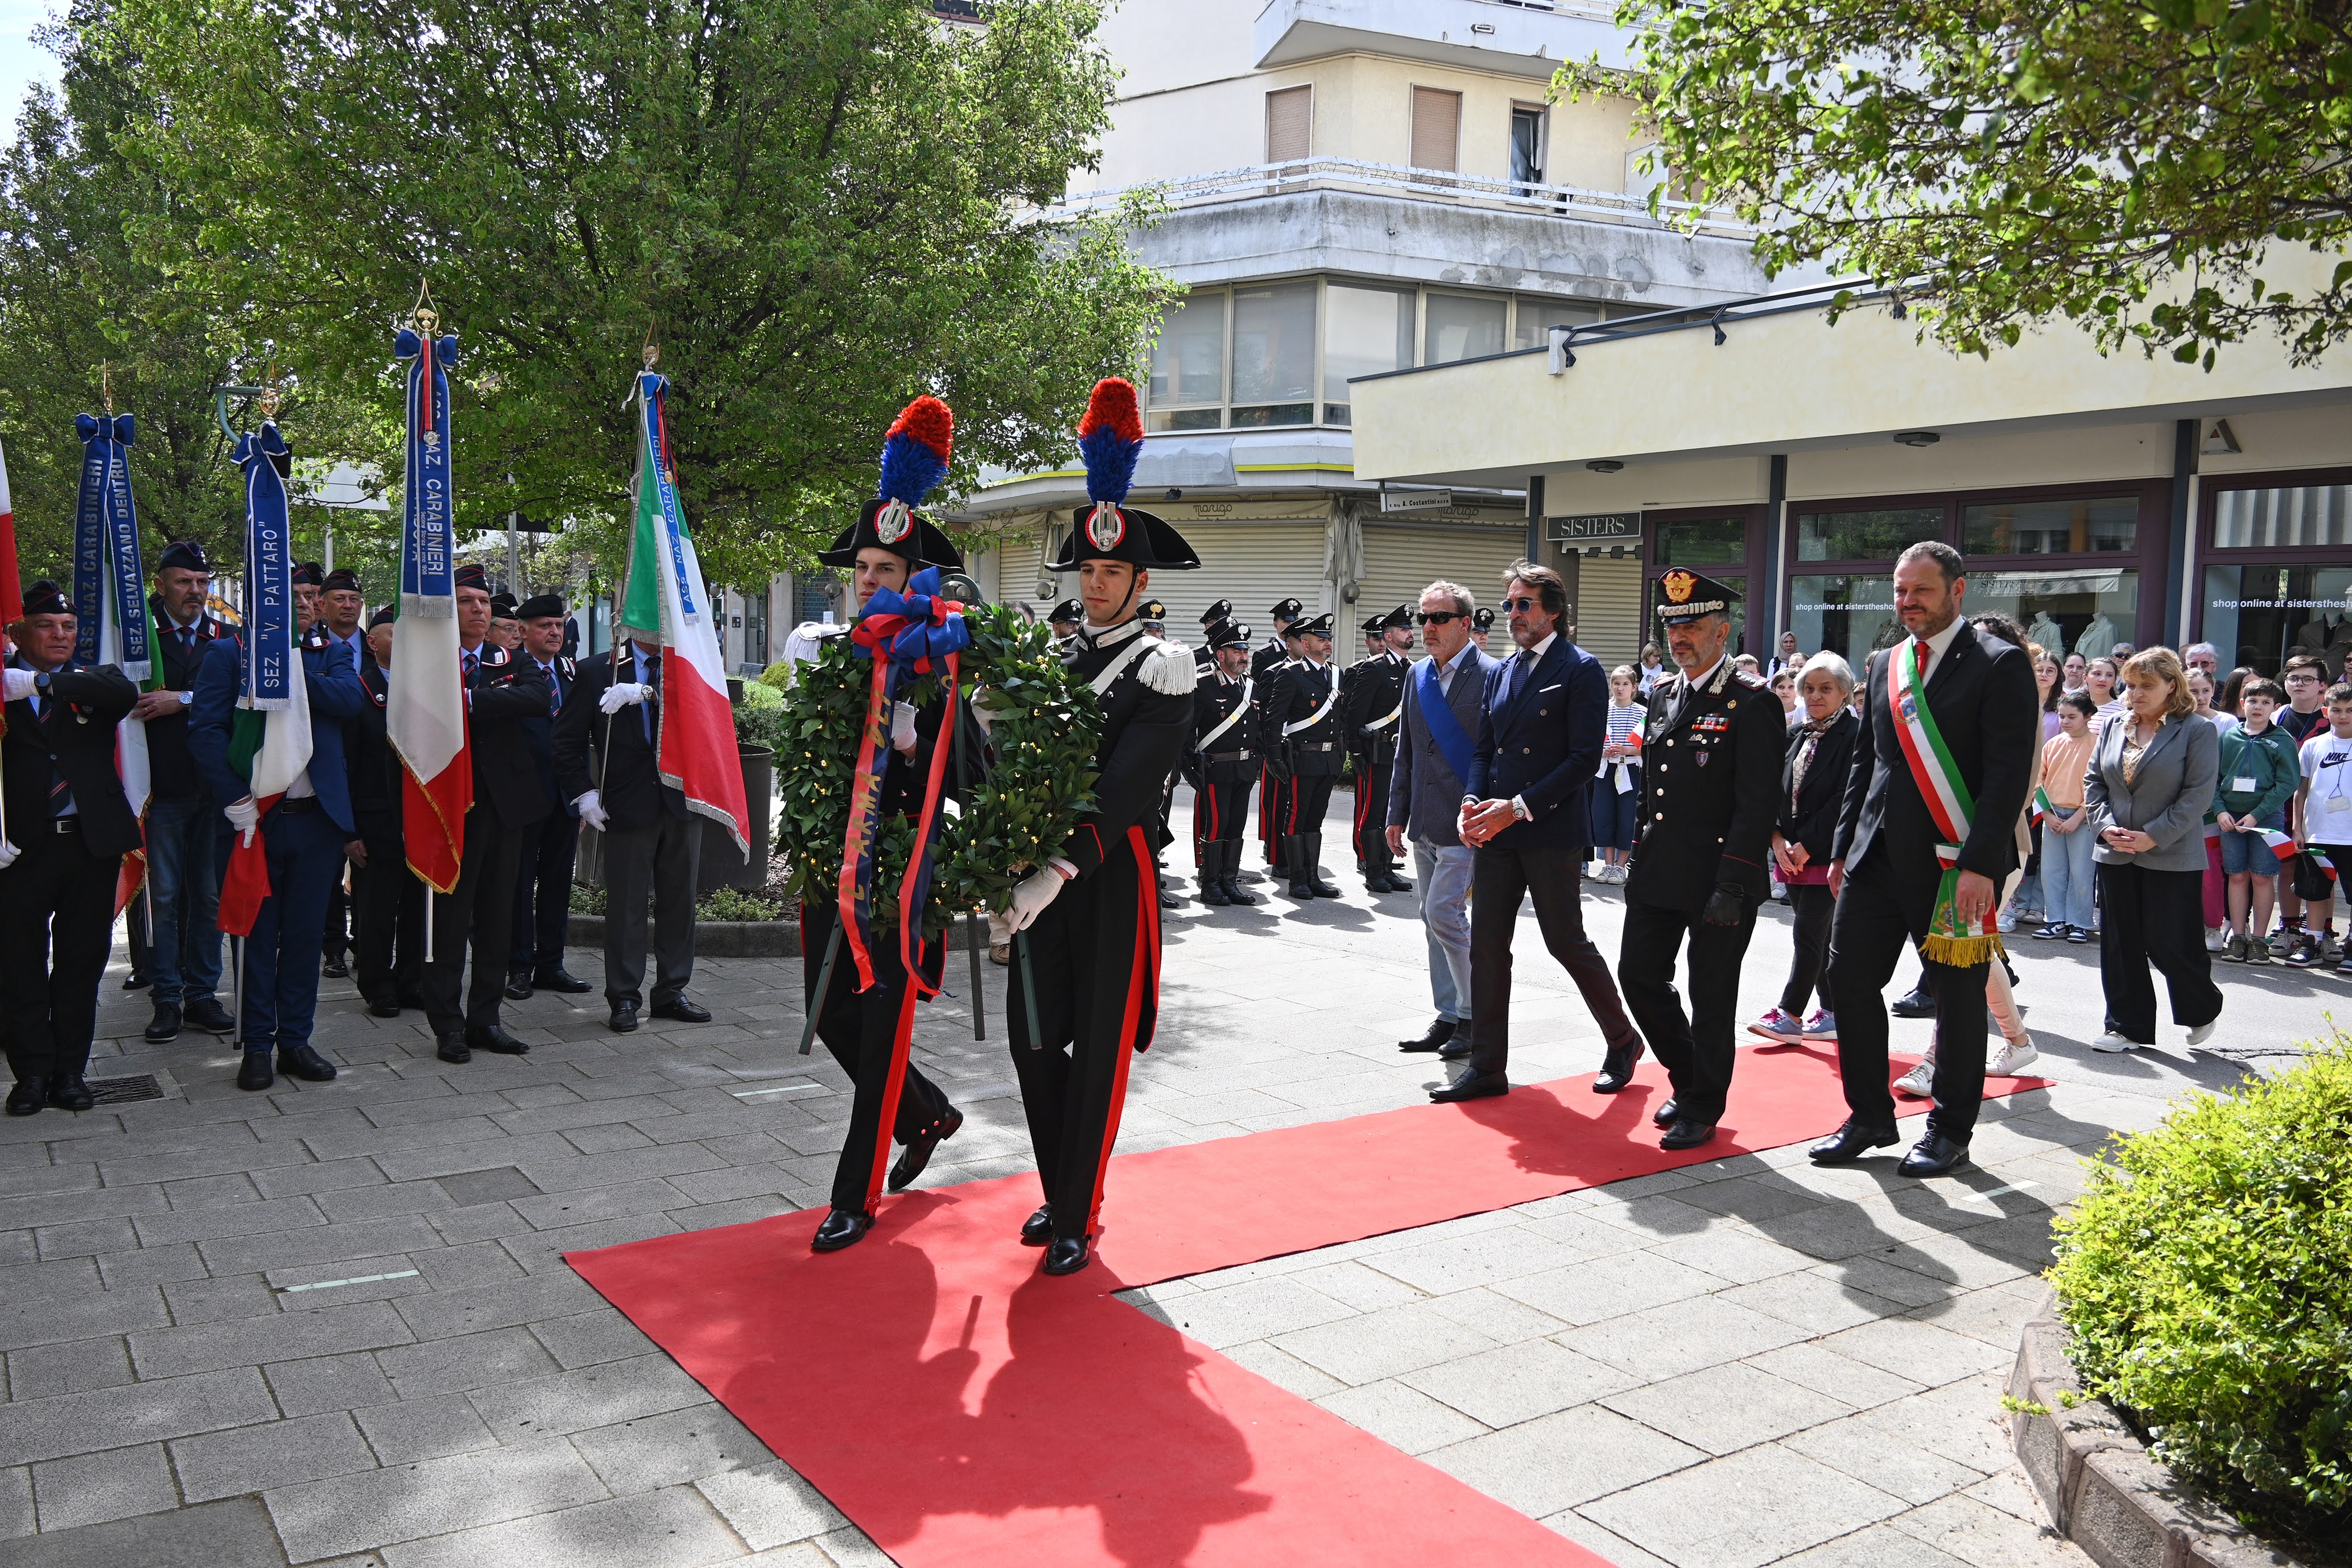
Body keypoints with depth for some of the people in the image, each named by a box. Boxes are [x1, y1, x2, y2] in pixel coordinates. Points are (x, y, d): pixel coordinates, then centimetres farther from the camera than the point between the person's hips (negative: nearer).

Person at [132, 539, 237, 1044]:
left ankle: (202, 994, 15)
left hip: (215, 788, 2)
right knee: (164, 896, 1)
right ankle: (166, 998, 9)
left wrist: (184, 700, -13)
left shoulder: (225, 637, 10)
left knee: (210, 895, 6)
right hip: (162, 787, -2)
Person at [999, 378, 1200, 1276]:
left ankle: (1078, 1221, 12)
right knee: (1033, 1039, 11)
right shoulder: (1049, 658, 12)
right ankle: (1058, 1193, 29)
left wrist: (1057, 871, -28)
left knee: (1098, 1049, 2)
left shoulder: (1162, 670, -6)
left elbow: (1123, 790, -18)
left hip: (1111, 876, -5)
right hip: (1043, 869, 6)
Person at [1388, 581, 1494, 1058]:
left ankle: (1475, 1014, 4)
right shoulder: (1418, 675, 11)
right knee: (1435, 921, 11)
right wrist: (1397, 814, 14)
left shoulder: (1490, 676, -10)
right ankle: (1449, 1018, 21)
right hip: (1425, 823, 7)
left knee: (1443, 912, -12)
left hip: (1465, 822, -7)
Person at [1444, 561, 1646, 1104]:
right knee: (1487, 945, 5)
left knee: (1567, 942, 2)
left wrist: (1519, 808, -19)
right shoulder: (1499, 672, 15)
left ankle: (1623, 1041, 25)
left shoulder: (1581, 670, -6)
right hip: (1495, 833, 6)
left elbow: (1584, 758, -13)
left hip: (1551, 832, -6)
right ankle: (1486, 1067, 13)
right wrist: (1472, 804, -3)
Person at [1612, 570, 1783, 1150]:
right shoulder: (1663, 695, 12)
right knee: (1639, 974, 10)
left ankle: (1702, 1108, 18)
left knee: (1711, 997, 3)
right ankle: (1689, 1076, 30)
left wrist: (1732, 885, -19)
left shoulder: (1752, 702, -11)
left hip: (1718, 879, -7)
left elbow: (1757, 803, -15)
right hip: (1658, 874, 7)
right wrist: (1638, 858, 14)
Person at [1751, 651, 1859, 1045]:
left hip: (1829, 853, -7)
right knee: (1818, 937, 11)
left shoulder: (1854, 734, -8)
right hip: (1793, 853, 7)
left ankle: (1790, 1014, -3)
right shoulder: (1798, 736, 13)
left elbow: (1845, 799, -14)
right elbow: (1778, 791, 11)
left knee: (1808, 932, -7)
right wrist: (1779, 839, -4)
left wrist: (1807, 845, -14)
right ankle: (1832, 1013, 20)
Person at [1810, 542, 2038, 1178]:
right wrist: (1843, 848, 13)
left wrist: (1979, 865, -20)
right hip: (1878, 857, 6)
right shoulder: (1884, 665, 13)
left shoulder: (2000, 665, -7)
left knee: (1958, 996, 6)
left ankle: (1951, 1130, 20)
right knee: (1849, 979, 5)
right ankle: (1870, 1117, 20)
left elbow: (2009, 774, -13)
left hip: (1954, 864, -6)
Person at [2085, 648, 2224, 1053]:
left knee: (2169, 943, -2)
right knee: (2119, 943, 7)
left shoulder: (2197, 731, -6)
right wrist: (2106, 825, -6)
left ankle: (2202, 1010, 26)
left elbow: (2199, 793, -11)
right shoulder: (2114, 728, 8)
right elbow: (2093, 781, 10)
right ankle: (2128, 1027, 17)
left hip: (2172, 857, -5)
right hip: (2115, 853, 5)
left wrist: (2153, 837, -16)